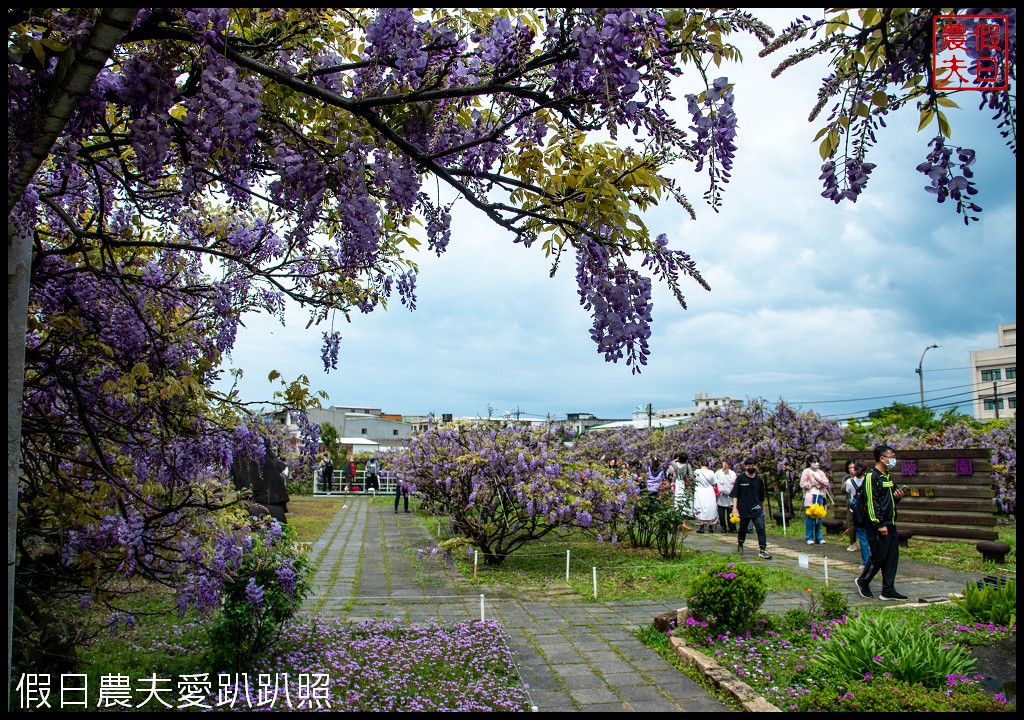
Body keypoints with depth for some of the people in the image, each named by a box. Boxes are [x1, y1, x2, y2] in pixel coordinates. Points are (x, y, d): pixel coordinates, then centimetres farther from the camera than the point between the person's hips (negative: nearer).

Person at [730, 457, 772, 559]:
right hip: (744, 509, -2)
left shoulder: (759, 479, 6)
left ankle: (763, 551, -13)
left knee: (761, 528, -12)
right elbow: (735, 494, -6)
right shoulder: (740, 478, -4)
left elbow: (761, 497, 17)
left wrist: (763, 509, 22)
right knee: (743, 529, 14)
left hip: (757, 509, 2)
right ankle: (739, 546, 37)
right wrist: (734, 508, -15)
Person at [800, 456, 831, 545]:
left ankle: (818, 537, 11)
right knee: (810, 516, -7)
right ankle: (809, 538, -2)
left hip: (820, 495, 4)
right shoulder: (806, 471, 5)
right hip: (810, 495, -4)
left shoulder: (821, 472, 19)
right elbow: (802, 484, -4)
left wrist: (817, 479, -7)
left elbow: (826, 482, 6)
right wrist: (813, 485, -8)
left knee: (819, 516, 3)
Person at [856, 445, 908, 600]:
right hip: (878, 525, -9)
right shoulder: (871, 476, -13)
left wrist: (897, 497, 4)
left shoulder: (888, 476, 16)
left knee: (892, 556, 7)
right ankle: (862, 582, 17)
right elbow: (871, 502, -18)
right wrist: (879, 524, -20)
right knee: (879, 557, -3)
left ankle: (888, 590, 13)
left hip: (890, 524, 9)